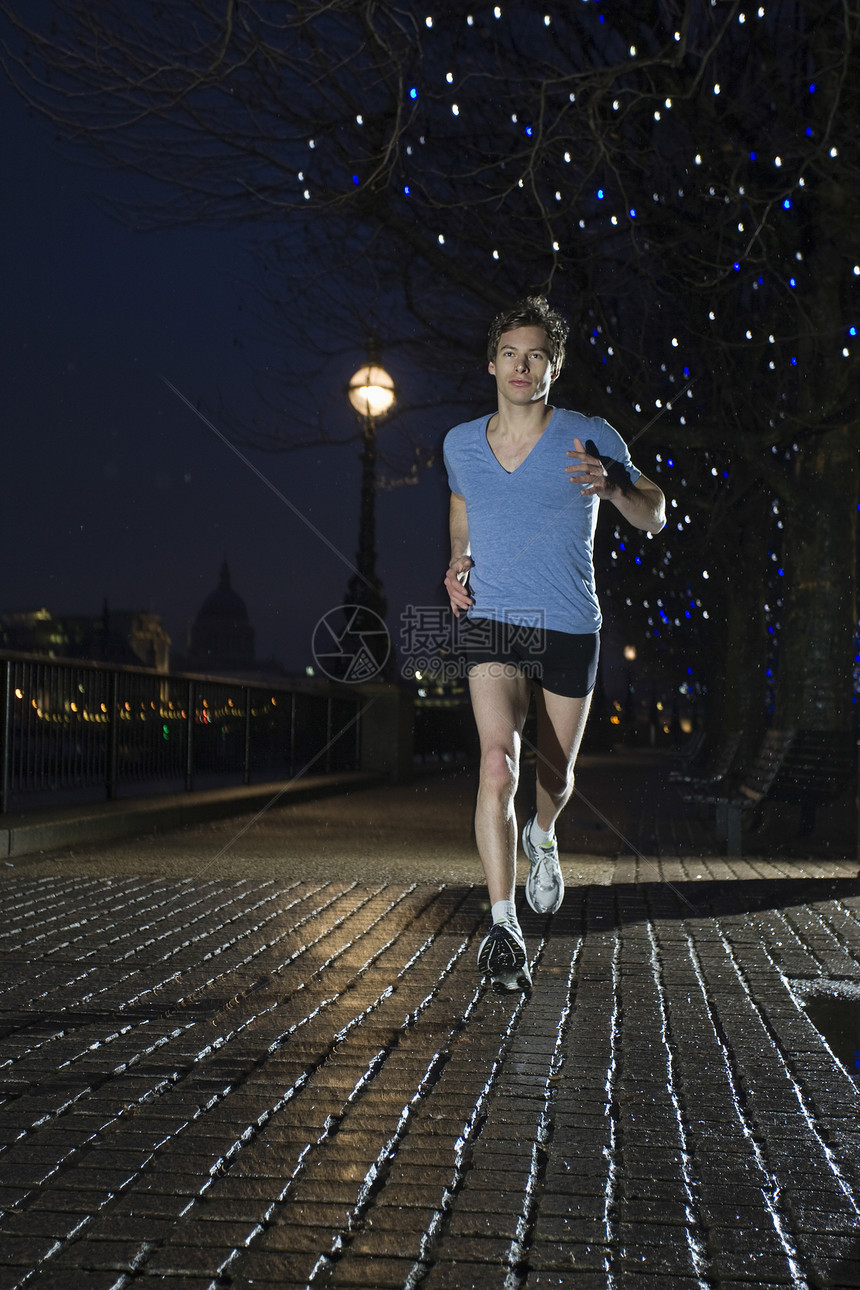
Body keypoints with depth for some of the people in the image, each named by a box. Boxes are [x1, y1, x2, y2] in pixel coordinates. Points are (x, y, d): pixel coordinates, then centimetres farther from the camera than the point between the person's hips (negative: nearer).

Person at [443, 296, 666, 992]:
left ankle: (542, 837, 51)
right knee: (499, 764, -20)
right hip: (491, 623, 0)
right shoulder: (461, 443, 5)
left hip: (569, 628, 0)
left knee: (556, 772, 15)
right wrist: (458, 562, 7)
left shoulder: (592, 439, -4)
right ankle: (503, 925, -17)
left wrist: (612, 484, -20)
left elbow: (655, 516, 1)